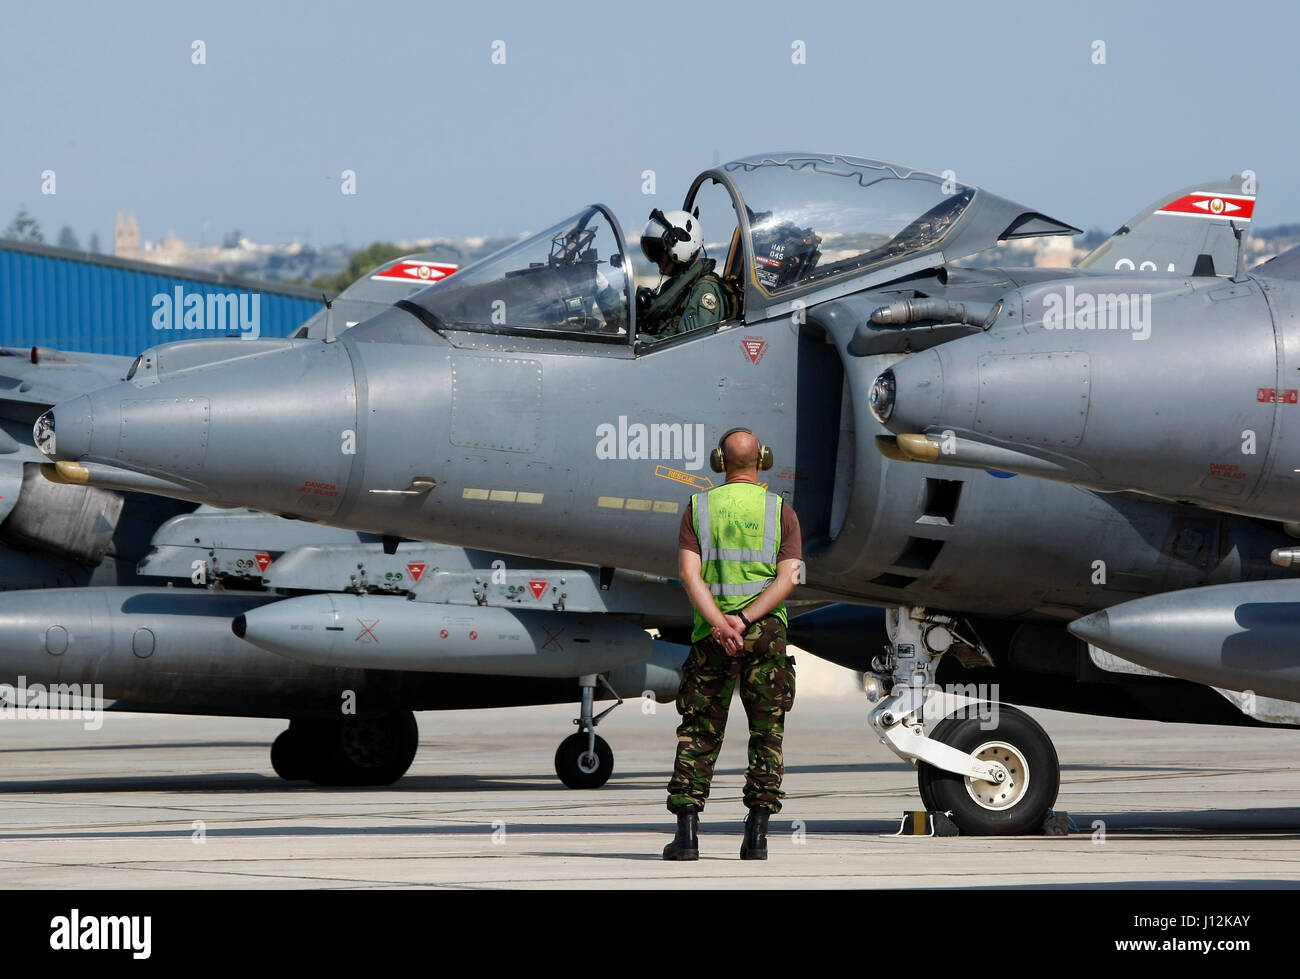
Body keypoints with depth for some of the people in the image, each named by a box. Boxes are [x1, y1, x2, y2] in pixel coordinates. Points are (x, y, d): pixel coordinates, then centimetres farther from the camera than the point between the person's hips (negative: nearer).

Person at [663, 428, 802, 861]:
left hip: (710, 634, 1)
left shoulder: (699, 508, 5)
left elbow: (689, 573, -7)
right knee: (766, 735, 5)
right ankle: (756, 835, -2)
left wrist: (720, 625, -16)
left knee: (698, 735, 5)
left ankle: (687, 831, -6)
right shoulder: (780, 511, 4)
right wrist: (744, 621, -14)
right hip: (767, 631, -1)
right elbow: (787, 578, -8)